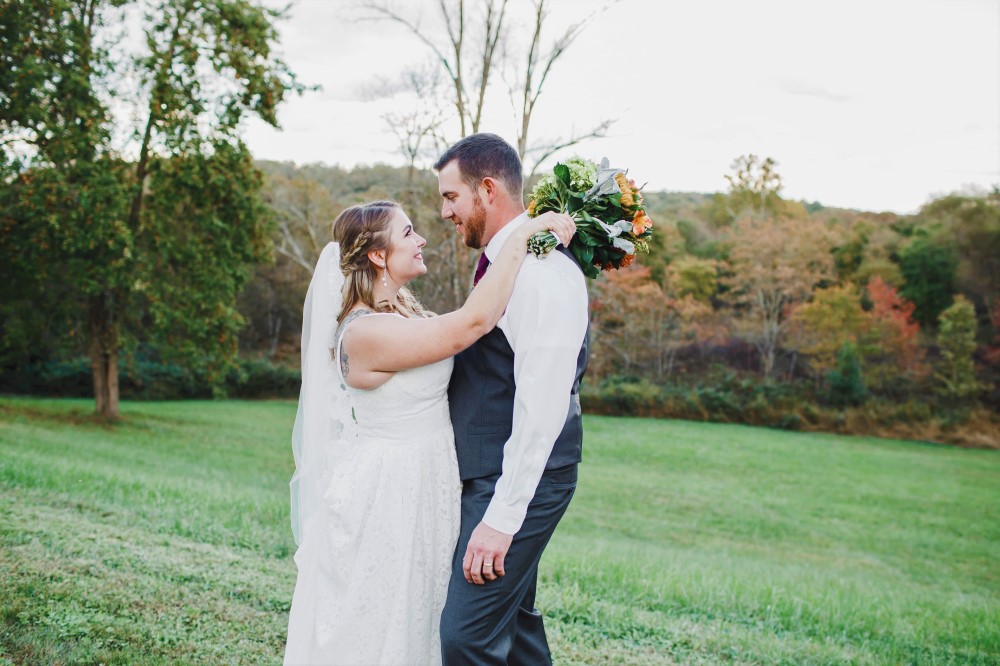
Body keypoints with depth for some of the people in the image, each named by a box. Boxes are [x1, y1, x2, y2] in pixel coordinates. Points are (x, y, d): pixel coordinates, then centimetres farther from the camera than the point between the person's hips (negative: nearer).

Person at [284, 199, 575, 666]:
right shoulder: (366, 332, -25)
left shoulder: (404, 311, 5)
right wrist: (523, 236, -26)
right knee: (376, 628, 7)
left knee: (413, 618, 21)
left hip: (419, 486, 9)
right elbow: (472, 323, -31)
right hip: (385, 496, -9)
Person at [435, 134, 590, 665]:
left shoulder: (543, 273, -21)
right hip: (490, 474, 10)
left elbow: (542, 408, -25)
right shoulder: (502, 262, 11)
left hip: (521, 481, -10)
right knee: (513, 619, 20)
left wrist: (502, 517, -24)